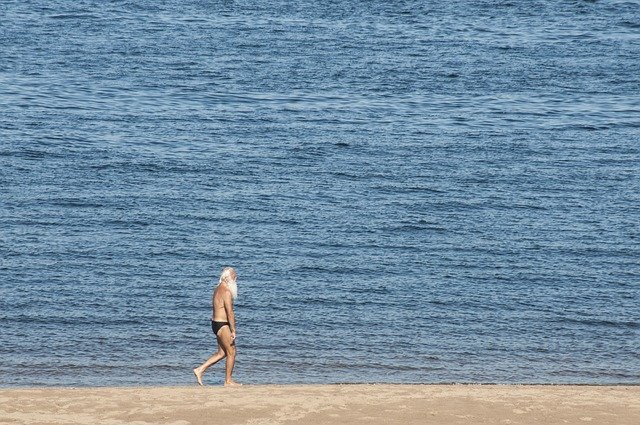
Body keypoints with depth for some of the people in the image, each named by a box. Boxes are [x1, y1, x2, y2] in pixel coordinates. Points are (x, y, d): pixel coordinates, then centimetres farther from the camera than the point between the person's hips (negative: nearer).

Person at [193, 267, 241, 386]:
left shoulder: (218, 289, 13)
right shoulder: (226, 292, -18)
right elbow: (230, 313, -21)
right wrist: (233, 331, -19)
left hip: (215, 323, 10)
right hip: (222, 325, -10)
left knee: (222, 353, 15)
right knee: (231, 352, 1)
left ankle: (200, 370, 13)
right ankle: (228, 381, 8)